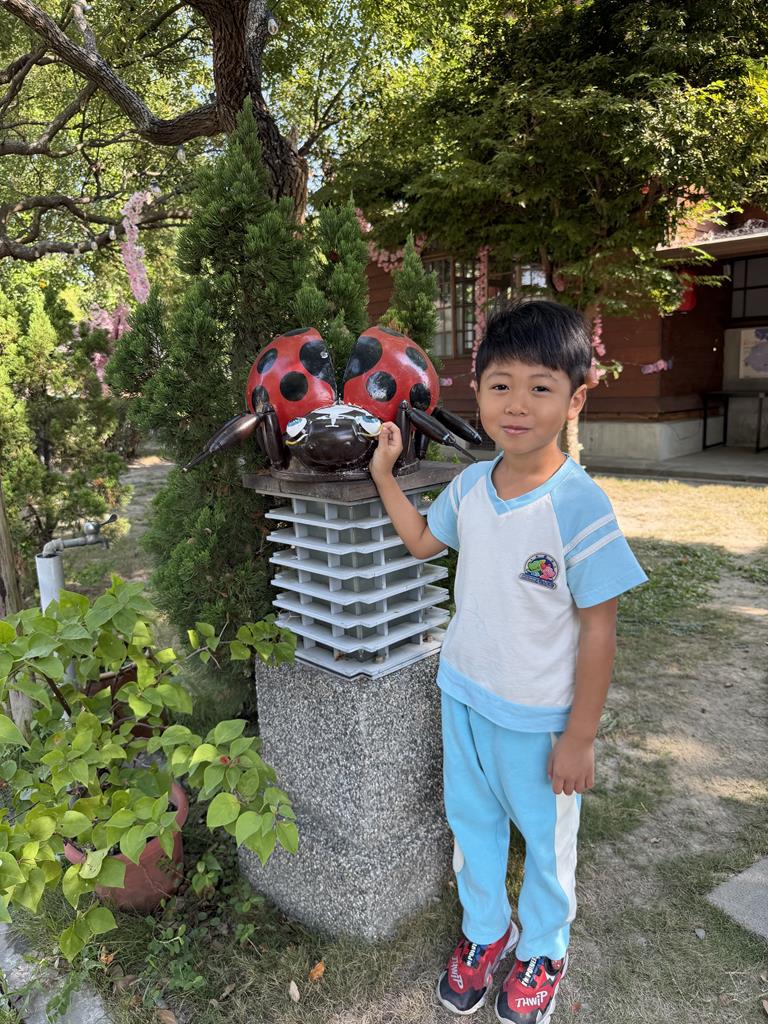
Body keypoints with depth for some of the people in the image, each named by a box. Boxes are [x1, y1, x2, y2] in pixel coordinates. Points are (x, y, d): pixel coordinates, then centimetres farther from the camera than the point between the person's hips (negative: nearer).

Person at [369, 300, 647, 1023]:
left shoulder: (579, 504, -24)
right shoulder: (469, 486, -8)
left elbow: (598, 627, -18)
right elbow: (423, 541, 13)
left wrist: (580, 737, -13)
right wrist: (384, 473, 4)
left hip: (539, 716, -4)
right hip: (463, 694, 5)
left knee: (546, 838, 21)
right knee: (471, 823, 24)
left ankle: (542, 950, 50)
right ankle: (484, 933, 52)